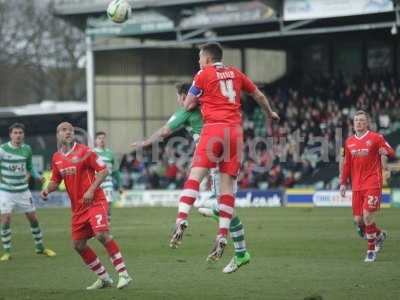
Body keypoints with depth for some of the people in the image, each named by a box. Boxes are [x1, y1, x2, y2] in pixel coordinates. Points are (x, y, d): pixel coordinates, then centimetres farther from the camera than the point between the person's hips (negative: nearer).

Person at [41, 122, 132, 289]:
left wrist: (91, 190, -20)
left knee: (102, 235, -26)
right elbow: (56, 180, 20)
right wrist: (48, 189, -1)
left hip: (95, 202, -7)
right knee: (78, 245, 6)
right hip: (77, 207, 7)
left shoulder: (84, 151, -8)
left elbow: (103, 170, -9)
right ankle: (104, 279, 19)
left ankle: (123, 274, -20)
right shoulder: (56, 158, 10)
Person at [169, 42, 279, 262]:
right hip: (235, 130, 4)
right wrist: (270, 113, 48)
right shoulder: (235, 74, 18)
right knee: (227, 184, 1)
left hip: (213, 128, -4)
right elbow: (258, 95, 30)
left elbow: (187, 106, 9)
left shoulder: (203, 75, 5)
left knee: (195, 175, -9)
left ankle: (182, 219, -28)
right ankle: (222, 236, -5)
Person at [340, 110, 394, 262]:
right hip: (357, 186, 5)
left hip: (373, 184, -5)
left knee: (367, 215, -13)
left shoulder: (376, 138, -2)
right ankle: (379, 235, 29)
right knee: (358, 220, 1)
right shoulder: (349, 142, 12)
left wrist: (385, 151, -27)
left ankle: (371, 250, 2)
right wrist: (343, 183, 13)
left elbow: (391, 152, -4)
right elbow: (347, 164, 19)